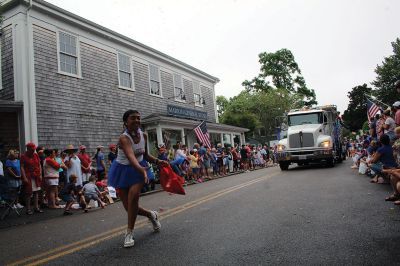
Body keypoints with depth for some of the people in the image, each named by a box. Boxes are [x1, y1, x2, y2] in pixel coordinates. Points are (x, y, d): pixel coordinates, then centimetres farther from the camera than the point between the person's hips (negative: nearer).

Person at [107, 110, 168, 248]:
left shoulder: (144, 136, -6)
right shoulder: (124, 138, -25)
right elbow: (131, 156, -44)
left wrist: (158, 161, -7)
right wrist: (142, 170, -62)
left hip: (139, 169, 3)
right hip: (123, 170, -2)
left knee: (133, 196, -22)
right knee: (129, 207, 0)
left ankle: (129, 233, -6)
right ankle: (151, 214, 30)